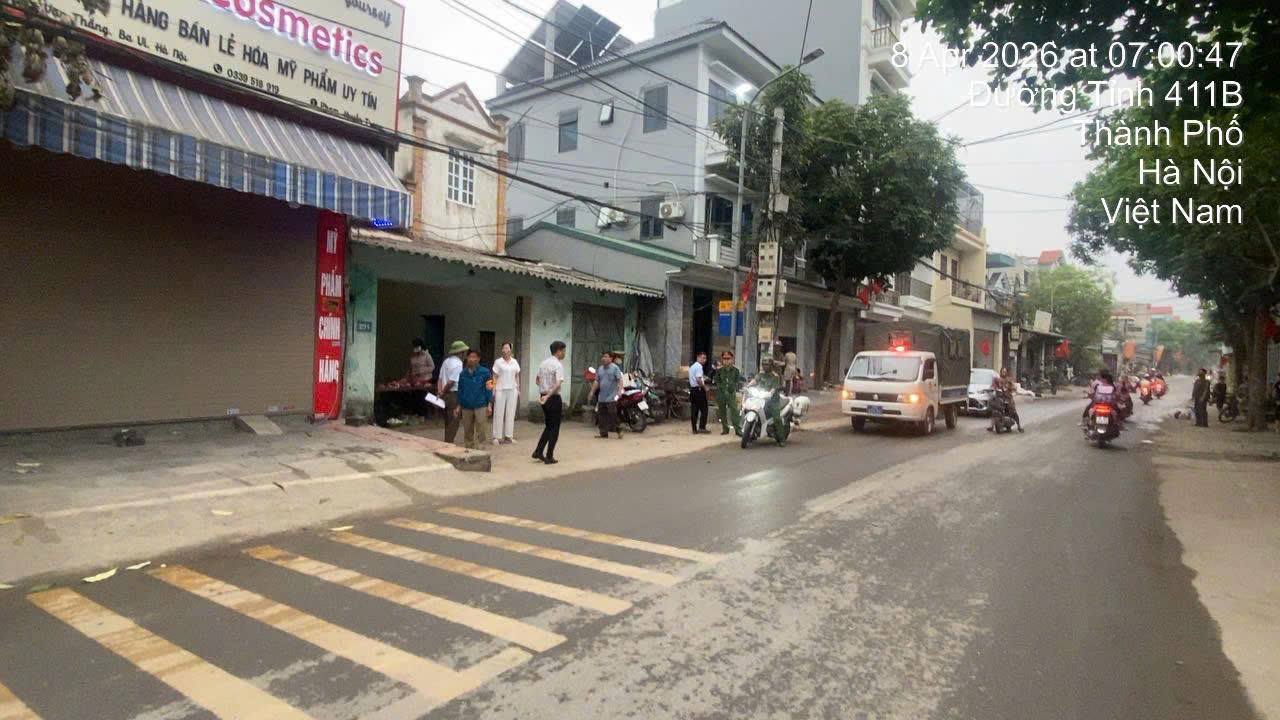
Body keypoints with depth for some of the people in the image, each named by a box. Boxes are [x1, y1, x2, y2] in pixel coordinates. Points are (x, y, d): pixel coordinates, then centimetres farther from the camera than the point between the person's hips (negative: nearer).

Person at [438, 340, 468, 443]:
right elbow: (451, 382, -19)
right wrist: (443, 392, -5)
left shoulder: (446, 361, 10)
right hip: (454, 395, -9)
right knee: (453, 422, -1)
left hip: (446, 395, 9)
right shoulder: (458, 364, -16)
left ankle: (447, 443, 25)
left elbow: (440, 378, 6)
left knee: (448, 422, 17)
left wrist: (441, 392, 1)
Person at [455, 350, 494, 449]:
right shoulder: (463, 373, 6)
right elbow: (460, 390, 13)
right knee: (468, 432, 13)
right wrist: (459, 406, 12)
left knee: (481, 431, -4)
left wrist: (489, 405, -7)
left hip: (481, 407, -4)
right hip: (466, 407, 4)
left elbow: (489, 389, -3)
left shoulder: (485, 372, -3)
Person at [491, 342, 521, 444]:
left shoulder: (515, 362, 8)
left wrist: (518, 390, 10)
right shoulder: (498, 362, -1)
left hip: (512, 390, 3)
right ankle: (497, 436, 5)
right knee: (499, 413, 0)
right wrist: (493, 391, -7)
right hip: (501, 390, -3)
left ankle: (508, 435, 13)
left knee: (511, 413, 6)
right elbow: (494, 377, -1)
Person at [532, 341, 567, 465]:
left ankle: (538, 451, 15)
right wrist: (548, 396, -29)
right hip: (554, 398, -8)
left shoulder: (543, 363, 9)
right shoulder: (558, 365, -15)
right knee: (554, 428, 3)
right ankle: (549, 457, 6)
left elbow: (538, 380, 18)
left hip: (544, 397, 8)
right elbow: (558, 384, -28)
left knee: (549, 426, 20)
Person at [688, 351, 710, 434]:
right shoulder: (699, 366, -12)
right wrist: (705, 387, -12)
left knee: (694, 410, 8)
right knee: (704, 409, -2)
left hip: (692, 389, 9)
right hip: (699, 389, -9)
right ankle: (702, 427, -6)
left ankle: (694, 429, 8)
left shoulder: (692, 366, 18)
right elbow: (698, 379, -22)